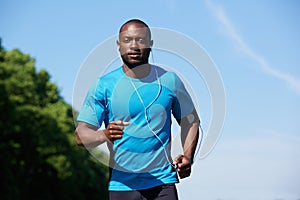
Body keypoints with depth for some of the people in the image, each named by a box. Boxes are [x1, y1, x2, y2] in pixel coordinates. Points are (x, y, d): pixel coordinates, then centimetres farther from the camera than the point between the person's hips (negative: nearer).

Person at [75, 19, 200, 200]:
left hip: (163, 183, 0)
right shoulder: (104, 85, 0)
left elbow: (190, 120, 17)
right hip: (121, 184, 0)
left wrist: (188, 157, 1)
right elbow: (81, 134, -3)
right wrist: (105, 135, -25)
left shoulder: (169, 81, 6)